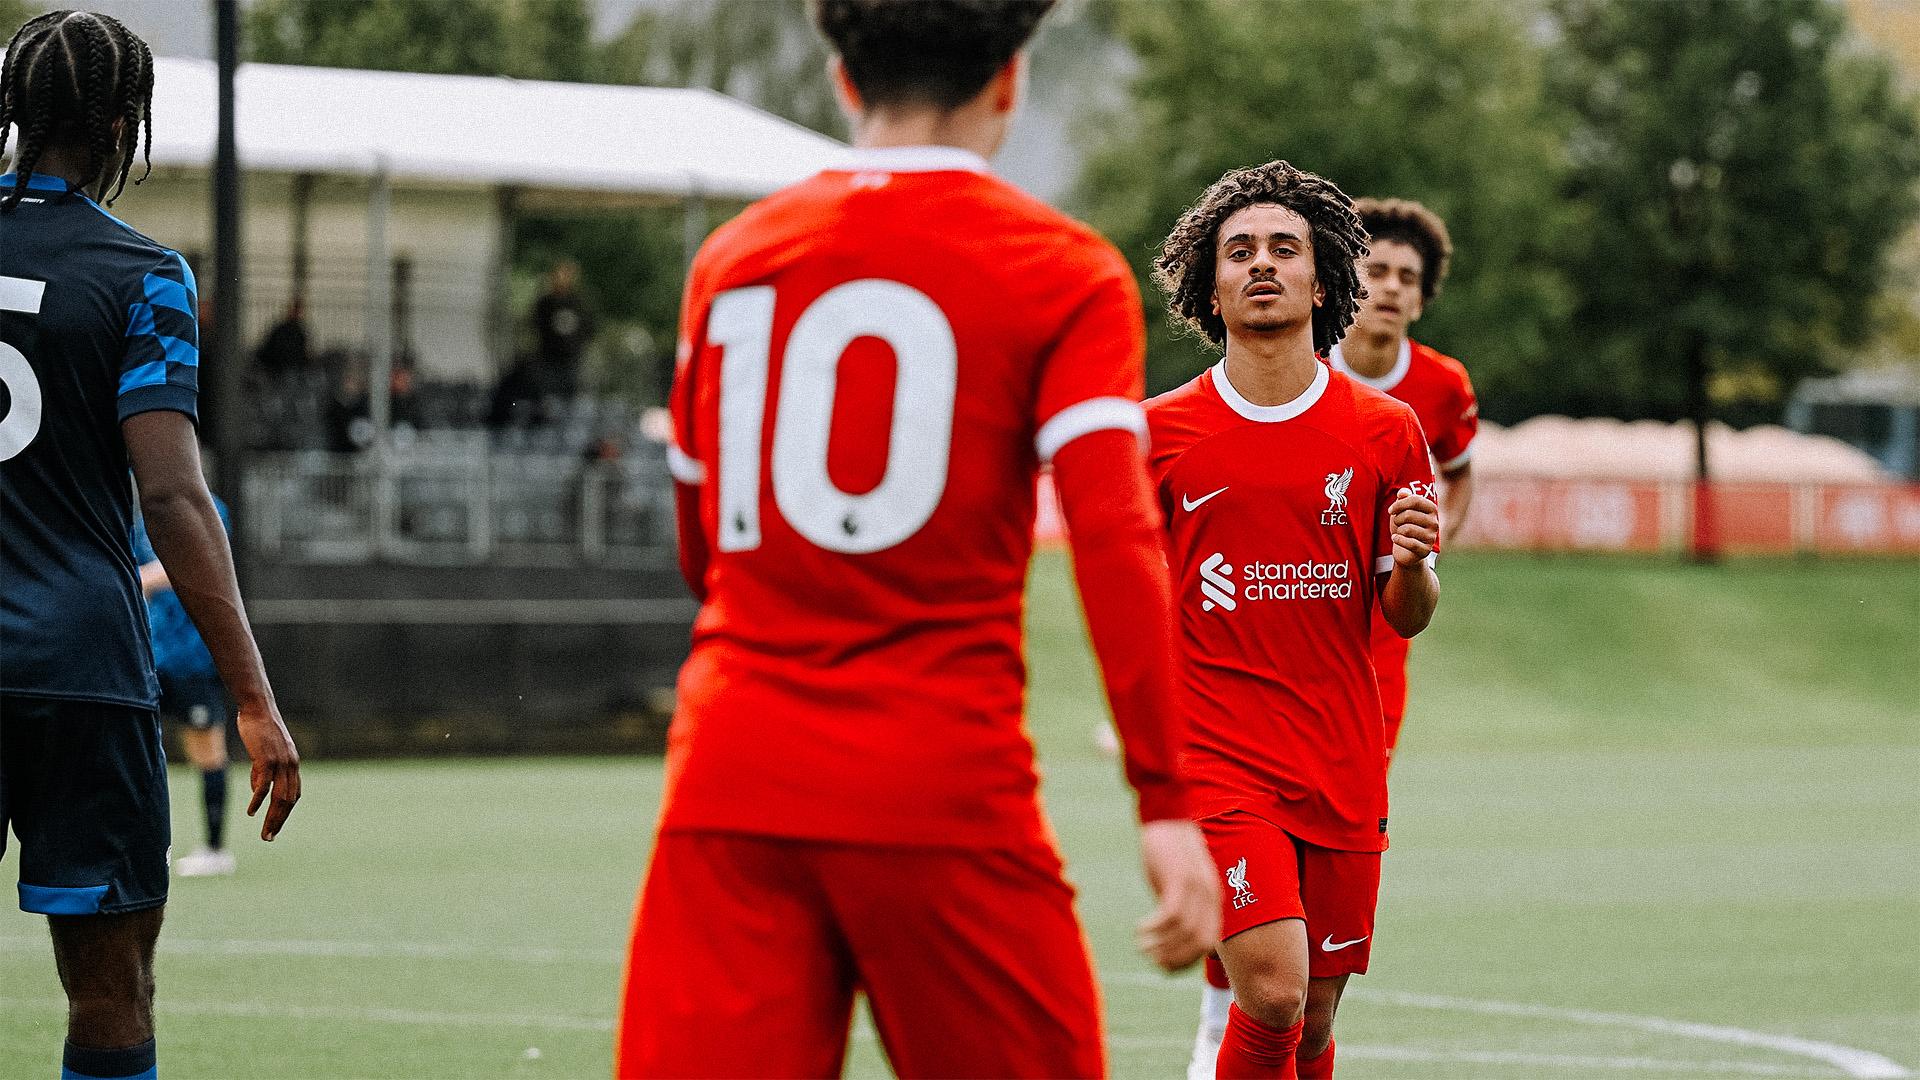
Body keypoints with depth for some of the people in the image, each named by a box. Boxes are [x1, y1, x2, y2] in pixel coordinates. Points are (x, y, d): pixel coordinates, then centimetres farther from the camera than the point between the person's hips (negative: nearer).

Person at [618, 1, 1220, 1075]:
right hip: (942, 788, -3)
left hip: (726, 783, 4)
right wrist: (1167, 804, -15)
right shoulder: (1064, 272, 0)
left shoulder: (732, 258, 14)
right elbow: (1115, 535, -13)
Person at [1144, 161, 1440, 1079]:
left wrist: (1412, 566, -13)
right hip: (1216, 758, -2)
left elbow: (1407, 618, 8)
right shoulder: (1160, 433, 0)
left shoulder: (1383, 431, 3)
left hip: (1341, 767, 2)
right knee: (1273, 995, -20)